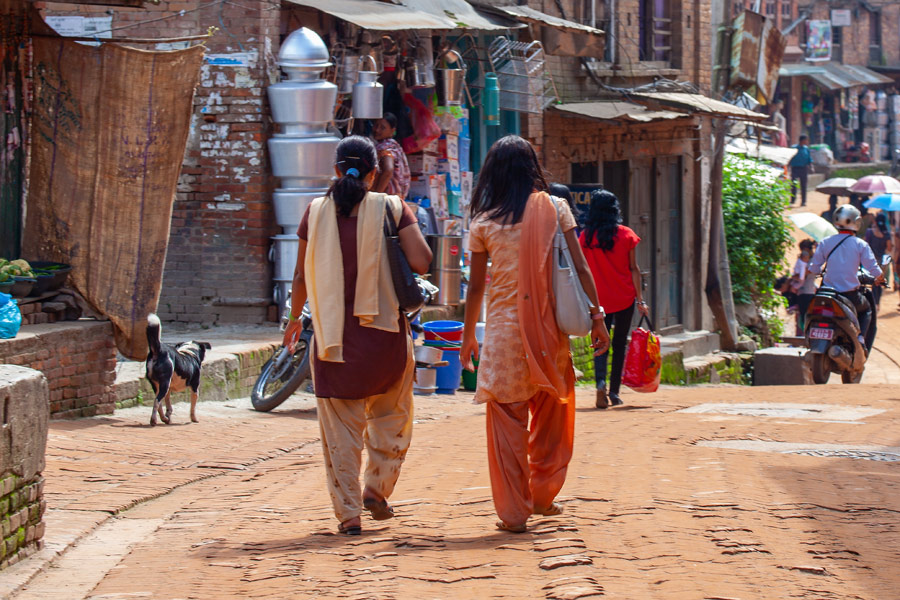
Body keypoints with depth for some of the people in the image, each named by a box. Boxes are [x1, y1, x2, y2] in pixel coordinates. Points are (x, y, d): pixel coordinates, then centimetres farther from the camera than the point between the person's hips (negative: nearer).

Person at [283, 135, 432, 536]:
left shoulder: (316, 213, 1)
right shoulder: (392, 209, -4)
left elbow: (302, 275, 5)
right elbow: (421, 262, -11)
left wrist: (295, 318, 22)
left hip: (334, 334, 1)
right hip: (385, 333, -1)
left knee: (340, 427, 6)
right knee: (390, 415, 20)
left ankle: (348, 512, 3)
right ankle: (377, 489, 11)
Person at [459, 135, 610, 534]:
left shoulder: (484, 222, 1)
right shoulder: (555, 210, 1)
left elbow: (476, 286, 4)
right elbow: (580, 268, -2)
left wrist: (468, 337, 14)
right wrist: (596, 315, 4)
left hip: (504, 327, -1)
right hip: (547, 325, 1)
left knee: (507, 419, 3)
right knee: (551, 410, 19)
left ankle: (514, 511, 2)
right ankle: (543, 493, 25)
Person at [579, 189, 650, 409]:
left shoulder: (586, 236, -2)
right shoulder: (626, 235, -4)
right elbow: (634, 269, -2)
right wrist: (640, 299, 1)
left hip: (599, 299, 0)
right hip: (624, 298, 0)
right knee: (619, 344, 10)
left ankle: (600, 381, -21)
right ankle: (614, 392, 10)